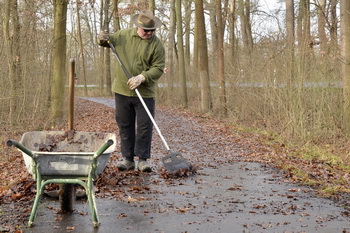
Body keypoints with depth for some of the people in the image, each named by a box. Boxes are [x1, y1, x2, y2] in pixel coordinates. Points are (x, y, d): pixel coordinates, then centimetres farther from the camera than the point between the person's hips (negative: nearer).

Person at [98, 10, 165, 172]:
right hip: (122, 91, 3)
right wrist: (103, 40, -2)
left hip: (145, 92, -2)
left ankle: (143, 159, 10)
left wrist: (142, 77, -24)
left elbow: (158, 68, -10)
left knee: (145, 127, -1)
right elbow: (110, 41, 22)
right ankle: (127, 159, 17)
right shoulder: (123, 35, 3)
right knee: (125, 126, 8)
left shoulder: (156, 45, -6)